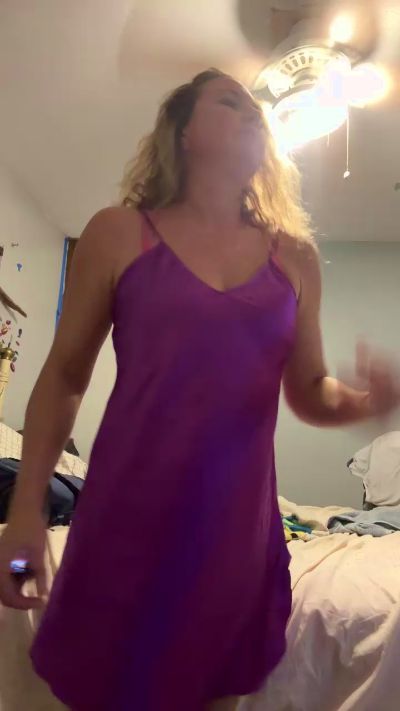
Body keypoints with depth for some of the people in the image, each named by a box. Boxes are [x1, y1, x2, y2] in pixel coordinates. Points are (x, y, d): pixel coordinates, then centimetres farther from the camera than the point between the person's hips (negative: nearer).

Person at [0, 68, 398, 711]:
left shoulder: (294, 257, 6)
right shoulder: (119, 233, -1)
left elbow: (310, 393, 10)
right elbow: (64, 376, 2)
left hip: (238, 526, 3)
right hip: (126, 520, -2)